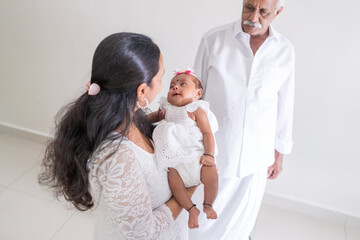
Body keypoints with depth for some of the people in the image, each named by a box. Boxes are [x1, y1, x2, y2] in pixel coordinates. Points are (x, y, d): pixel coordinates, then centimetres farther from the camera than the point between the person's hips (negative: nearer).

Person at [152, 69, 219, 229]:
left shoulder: (196, 110, 4)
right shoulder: (168, 110, 18)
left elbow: (207, 133, -3)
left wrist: (209, 154, -14)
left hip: (196, 154, -3)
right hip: (175, 159, 3)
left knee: (211, 173, -23)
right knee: (173, 179, -22)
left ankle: (207, 205, 2)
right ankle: (192, 209, -9)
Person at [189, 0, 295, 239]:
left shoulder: (285, 51, -4)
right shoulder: (213, 40, -11)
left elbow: (284, 105, 4)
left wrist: (279, 153, 8)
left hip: (255, 154, 2)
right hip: (212, 149, -1)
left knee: (242, 211, 21)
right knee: (203, 215, 14)